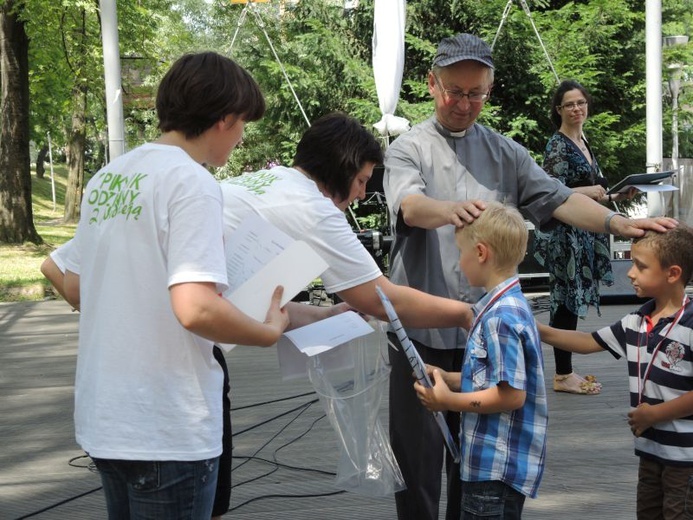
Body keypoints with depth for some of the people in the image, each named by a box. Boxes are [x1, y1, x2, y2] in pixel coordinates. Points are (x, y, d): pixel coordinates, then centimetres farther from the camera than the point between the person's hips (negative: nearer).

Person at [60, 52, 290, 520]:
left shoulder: (107, 178, 9)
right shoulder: (191, 181, -16)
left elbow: (74, 288, 15)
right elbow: (196, 309, -26)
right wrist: (270, 333, -10)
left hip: (102, 419, 8)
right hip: (167, 431, -8)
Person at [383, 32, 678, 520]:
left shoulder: (505, 153, 12)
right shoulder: (409, 148, 0)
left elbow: (557, 198, 0)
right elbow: (409, 206, -20)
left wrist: (618, 222, -17)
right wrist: (451, 209, -43)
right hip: (421, 324, -3)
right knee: (418, 446, 3)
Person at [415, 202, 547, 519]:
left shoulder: (500, 318, -21)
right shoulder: (507, 307, 10)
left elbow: (512, 395, -24)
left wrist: (449, 401, -16)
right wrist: (448, 379, 8)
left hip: (499, 467, -10)